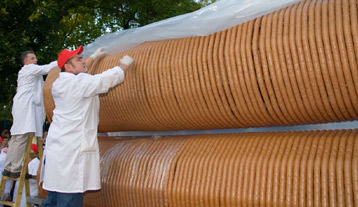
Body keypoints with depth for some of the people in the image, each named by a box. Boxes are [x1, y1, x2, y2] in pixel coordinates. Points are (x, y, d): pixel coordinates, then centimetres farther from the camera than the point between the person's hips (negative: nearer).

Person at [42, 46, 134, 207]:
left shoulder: (58, 83, 15)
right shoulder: (80, 82, -12)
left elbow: (80, 72, 33)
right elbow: (108, 78, -9)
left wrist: (94, 57, 45)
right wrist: (125, 64, 9)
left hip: (56, 147, 9)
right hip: (72, 150, -9)